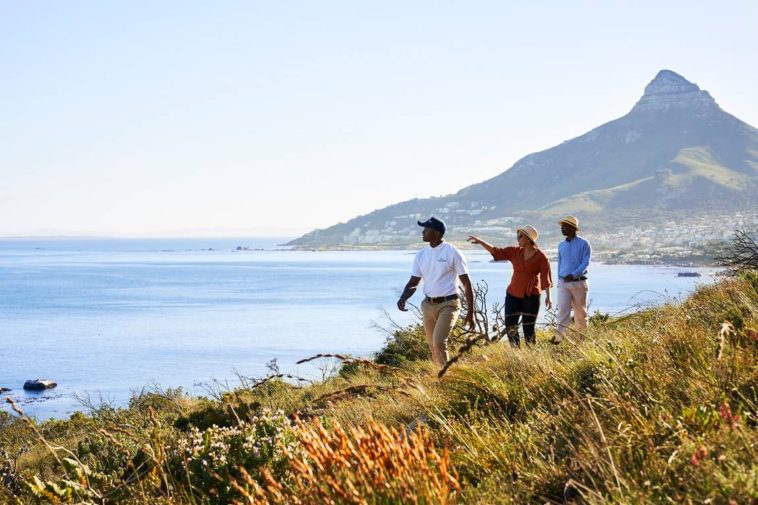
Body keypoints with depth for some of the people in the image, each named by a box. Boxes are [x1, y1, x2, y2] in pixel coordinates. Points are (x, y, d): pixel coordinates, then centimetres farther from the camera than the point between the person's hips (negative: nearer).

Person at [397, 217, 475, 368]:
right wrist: (403, 298, -10)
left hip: (448, 304, -6)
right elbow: (414, 282, 11)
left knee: (439, 342, -21)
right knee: (433, 346, 10)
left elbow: (466, 283, -5)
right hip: (428, 305, 6)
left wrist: (470, 313, -7)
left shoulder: (452, 252, -8)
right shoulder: (421, 255, 8)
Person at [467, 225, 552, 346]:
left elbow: (546, 277, -6)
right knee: (510, 328, 0)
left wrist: (548, 297, -11)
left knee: (528, 329, -2)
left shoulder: (541, 257, -4)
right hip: (513, 294, 4)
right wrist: (480, 242, -8)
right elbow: (496, 251, 3)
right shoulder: (515, 252, 7)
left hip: (531, 296, -4)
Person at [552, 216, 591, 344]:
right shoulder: (561, 246, 12)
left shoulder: (584, 244, -4)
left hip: (579, 282, -3)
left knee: (580, 312, 6)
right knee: (562, 309, -11)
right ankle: (559, 336, -20)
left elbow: (585, 263, -12)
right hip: (563, 283, 3)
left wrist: (573, 275, -25)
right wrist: (559, 280, 20)